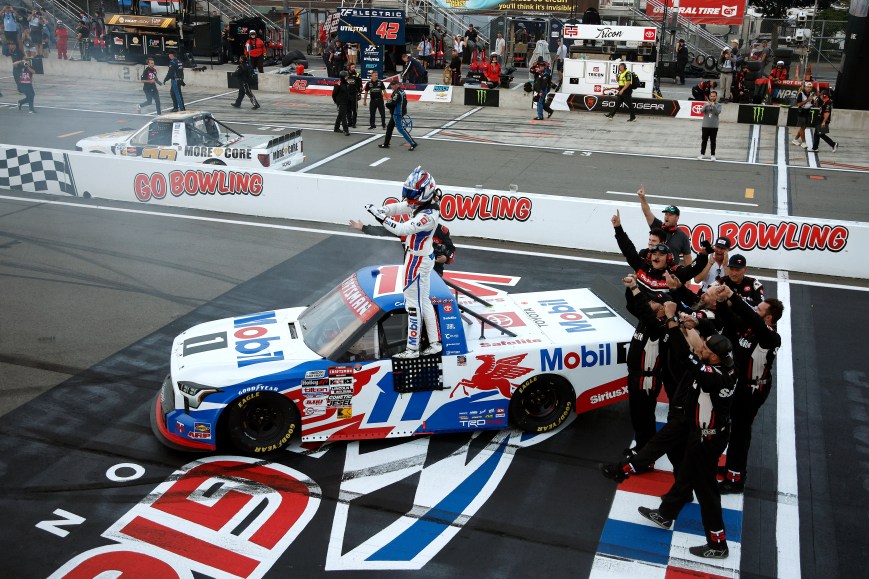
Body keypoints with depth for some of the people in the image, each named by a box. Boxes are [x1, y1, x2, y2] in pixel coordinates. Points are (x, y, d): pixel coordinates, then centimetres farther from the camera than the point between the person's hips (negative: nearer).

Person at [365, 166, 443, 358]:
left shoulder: (428, 215, -27)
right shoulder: (421, 204, 2)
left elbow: (401, 229, -35)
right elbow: (397, 207, 2)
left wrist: (380, 216, -33)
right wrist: (380, 210, -18)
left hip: (417, 261, -10)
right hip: (424, 258, 10)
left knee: (413, 303, 0)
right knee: (424, 301, 17)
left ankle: (412, 348, 10)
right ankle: (434, 343, 26)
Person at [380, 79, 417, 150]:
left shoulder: (397, 93, -20)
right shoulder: (401, 91, 11)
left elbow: (393, 103, -25)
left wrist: (387, 104, -4)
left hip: (397, 113, -11)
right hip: (395, 113, 11)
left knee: (400, 128, -10)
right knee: (389, 127, 17)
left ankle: (413, 144, -11)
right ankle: (386, 144, 27)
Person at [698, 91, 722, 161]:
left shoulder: (718, 105, 2)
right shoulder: (706, 103, 5)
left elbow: (718, 112, -14)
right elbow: (702, 110, -10)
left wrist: (713, 106, -28)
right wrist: (706, 105, -27)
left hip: (714, 126, -1)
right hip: (705, 125, 1)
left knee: (713, 141, 3)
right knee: (704, 140, 6)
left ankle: (712, 155, 8)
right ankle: (702, 154, 14)